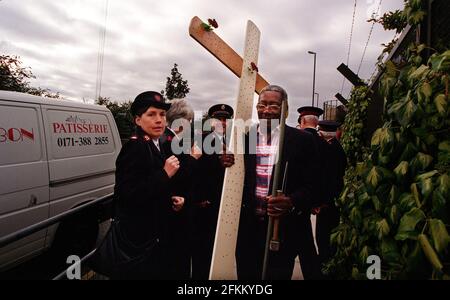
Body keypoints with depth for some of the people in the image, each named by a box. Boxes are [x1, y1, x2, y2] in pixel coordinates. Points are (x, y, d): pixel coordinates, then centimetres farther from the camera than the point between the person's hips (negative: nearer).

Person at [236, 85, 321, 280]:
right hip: (248, 229, 3)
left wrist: (292, 203, -22)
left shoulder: (302, 140, -3)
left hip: (285, 231, -2)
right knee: (246, 275, 15)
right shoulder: (243, 138, 5)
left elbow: (311, 185, -4)